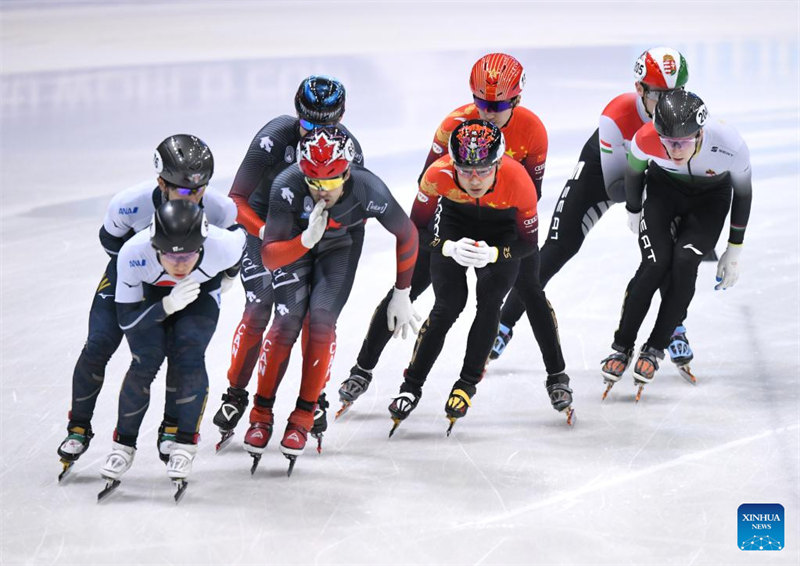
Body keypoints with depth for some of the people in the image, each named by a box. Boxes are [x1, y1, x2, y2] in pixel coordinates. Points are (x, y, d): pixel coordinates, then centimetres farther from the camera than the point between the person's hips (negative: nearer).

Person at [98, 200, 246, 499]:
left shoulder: (223, 246, -38)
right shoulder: (133, 253, -40)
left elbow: (240, 234, -11)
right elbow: (126, 319, -30)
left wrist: (230, 275, 8)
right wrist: (168, 305, -46)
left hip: (202, 292, 0)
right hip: (150, 293, 0)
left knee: (188, 359, -21)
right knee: (145, 362, -17)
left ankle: (185, 445, -3)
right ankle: (124, 445, 4)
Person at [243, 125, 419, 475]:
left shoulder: (368, 190, -36)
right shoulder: (287, 187, -39)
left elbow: (407, 236, -16)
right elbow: (269, 257, -36)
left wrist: (401, 296, -8)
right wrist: (307, 239, -54)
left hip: (341, 243, 0)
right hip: (294, 240, 0)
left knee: (321, 321, -15)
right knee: (288, 321, -13)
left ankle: (303, 417, 0)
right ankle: (261, 413, 4)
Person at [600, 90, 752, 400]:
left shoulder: (729, 145, -35)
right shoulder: (645, 140, -34)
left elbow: (743, 193, -14)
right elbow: (633, 171, -7)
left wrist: (734, 251, -7)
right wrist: (633, 212, 9)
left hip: (710, 198, 0)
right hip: (663, 188, 0)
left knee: (685, 262, -20)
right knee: (655, 264, -17)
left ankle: (654, 350, -5)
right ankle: (622, 347, -1)